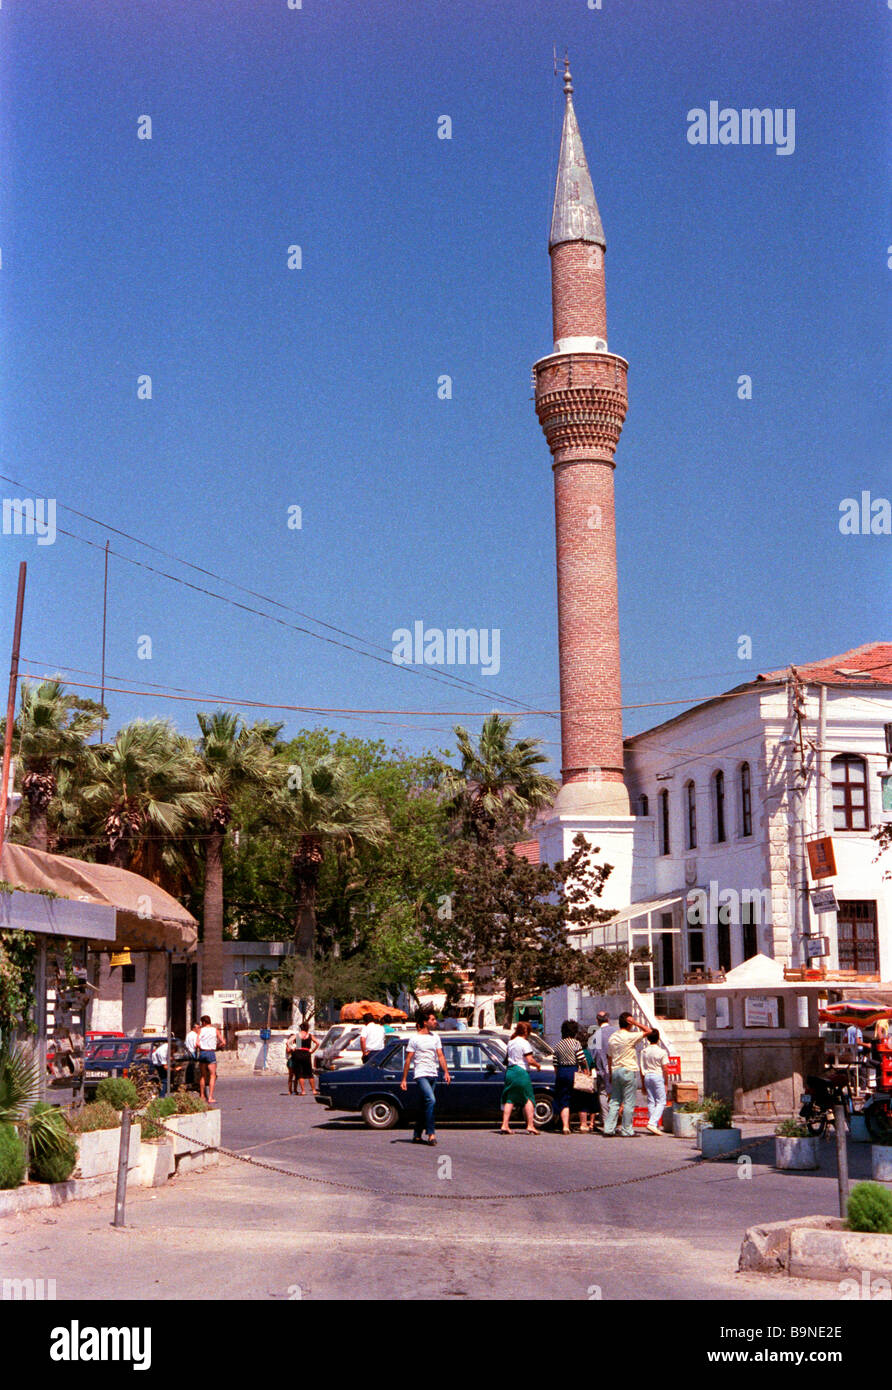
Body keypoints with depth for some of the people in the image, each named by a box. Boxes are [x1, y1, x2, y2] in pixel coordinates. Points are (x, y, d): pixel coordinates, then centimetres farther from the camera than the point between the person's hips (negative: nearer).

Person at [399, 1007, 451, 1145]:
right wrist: (404, 1079, -6)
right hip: (420, 1075, -6)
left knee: (423, 1106, 9)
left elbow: (440, 1056, 13)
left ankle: (417, 1136, 16)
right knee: (431, 1100, -21)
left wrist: (446, 1072, 0)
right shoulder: (415, 1038, -5)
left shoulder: (435, 1037, 13)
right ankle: (430, 1133, -18)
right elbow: (408, 1060, -4)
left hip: (432, 1075, 6)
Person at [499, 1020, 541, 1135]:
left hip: (509, 1070, 7)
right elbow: (530, 1060, -15)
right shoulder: (525, 1043, -10)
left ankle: (505, 1125, 4)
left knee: (509, 1099, 9)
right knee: (528, 1099, 2)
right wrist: (538, 1065, 2)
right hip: (521, 1072, -7)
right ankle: (530, 1125, -2)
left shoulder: (511, 1042, 13)